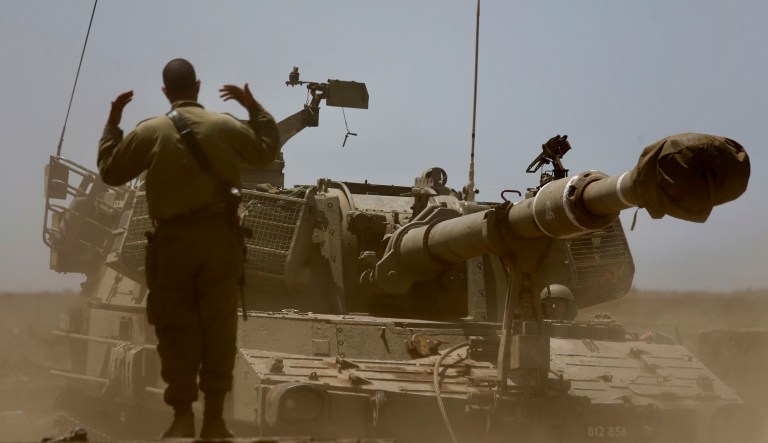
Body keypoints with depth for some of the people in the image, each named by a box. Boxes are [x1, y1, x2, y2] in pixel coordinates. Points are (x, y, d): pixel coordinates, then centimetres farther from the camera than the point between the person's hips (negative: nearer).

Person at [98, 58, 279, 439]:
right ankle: (215, 418, 8)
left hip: (171, 240, -1)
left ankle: (183, 417, 5)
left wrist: (112, 122, 17)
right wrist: (254, 107, 24)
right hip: (219, 236, 1)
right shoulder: (225, 125, 0)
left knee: (175, 329, 6)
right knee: (219, 328, 7)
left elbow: (110, 173, 9)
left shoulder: (148, 132, -3)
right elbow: (267, 151, 16)